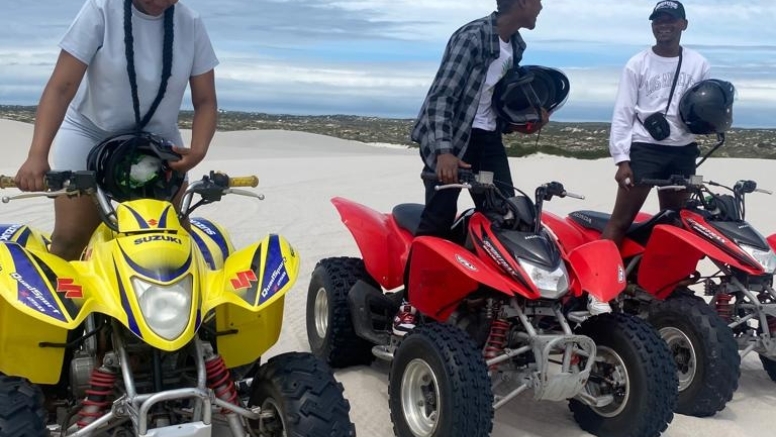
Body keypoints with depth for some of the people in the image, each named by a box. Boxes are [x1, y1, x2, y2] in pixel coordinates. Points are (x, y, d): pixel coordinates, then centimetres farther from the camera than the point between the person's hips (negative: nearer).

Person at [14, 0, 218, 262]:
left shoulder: (190, 23, -8)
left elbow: (205, 100, -5)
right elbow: (61, 87, -21)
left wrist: (198, 151, -25)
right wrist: (37, 154, -33)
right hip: (89, 133, -2)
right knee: (70, 237, -12)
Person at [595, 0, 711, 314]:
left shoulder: (699, 64, 10)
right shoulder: (638, 64, 2)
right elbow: (622, 114, -2)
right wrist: (621, 159, -11)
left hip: (683, 152, 4)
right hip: (643, 148, -4)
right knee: (621, 219, -9)